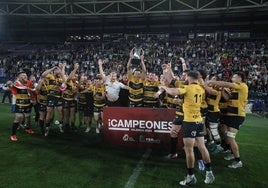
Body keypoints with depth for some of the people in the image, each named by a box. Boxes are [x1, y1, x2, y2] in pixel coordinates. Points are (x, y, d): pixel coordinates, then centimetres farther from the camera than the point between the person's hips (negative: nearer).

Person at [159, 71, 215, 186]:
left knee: (189, 150, -1)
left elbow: (173, 92, -27)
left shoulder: (188, 88, -13)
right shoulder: (200, 89, 8)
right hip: (199, 121, 8)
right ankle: (209, 173, 20)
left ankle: (191, 177, 6)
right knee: (202, 147, 14)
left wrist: (164, 87, -7)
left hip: (189, 121, -8)